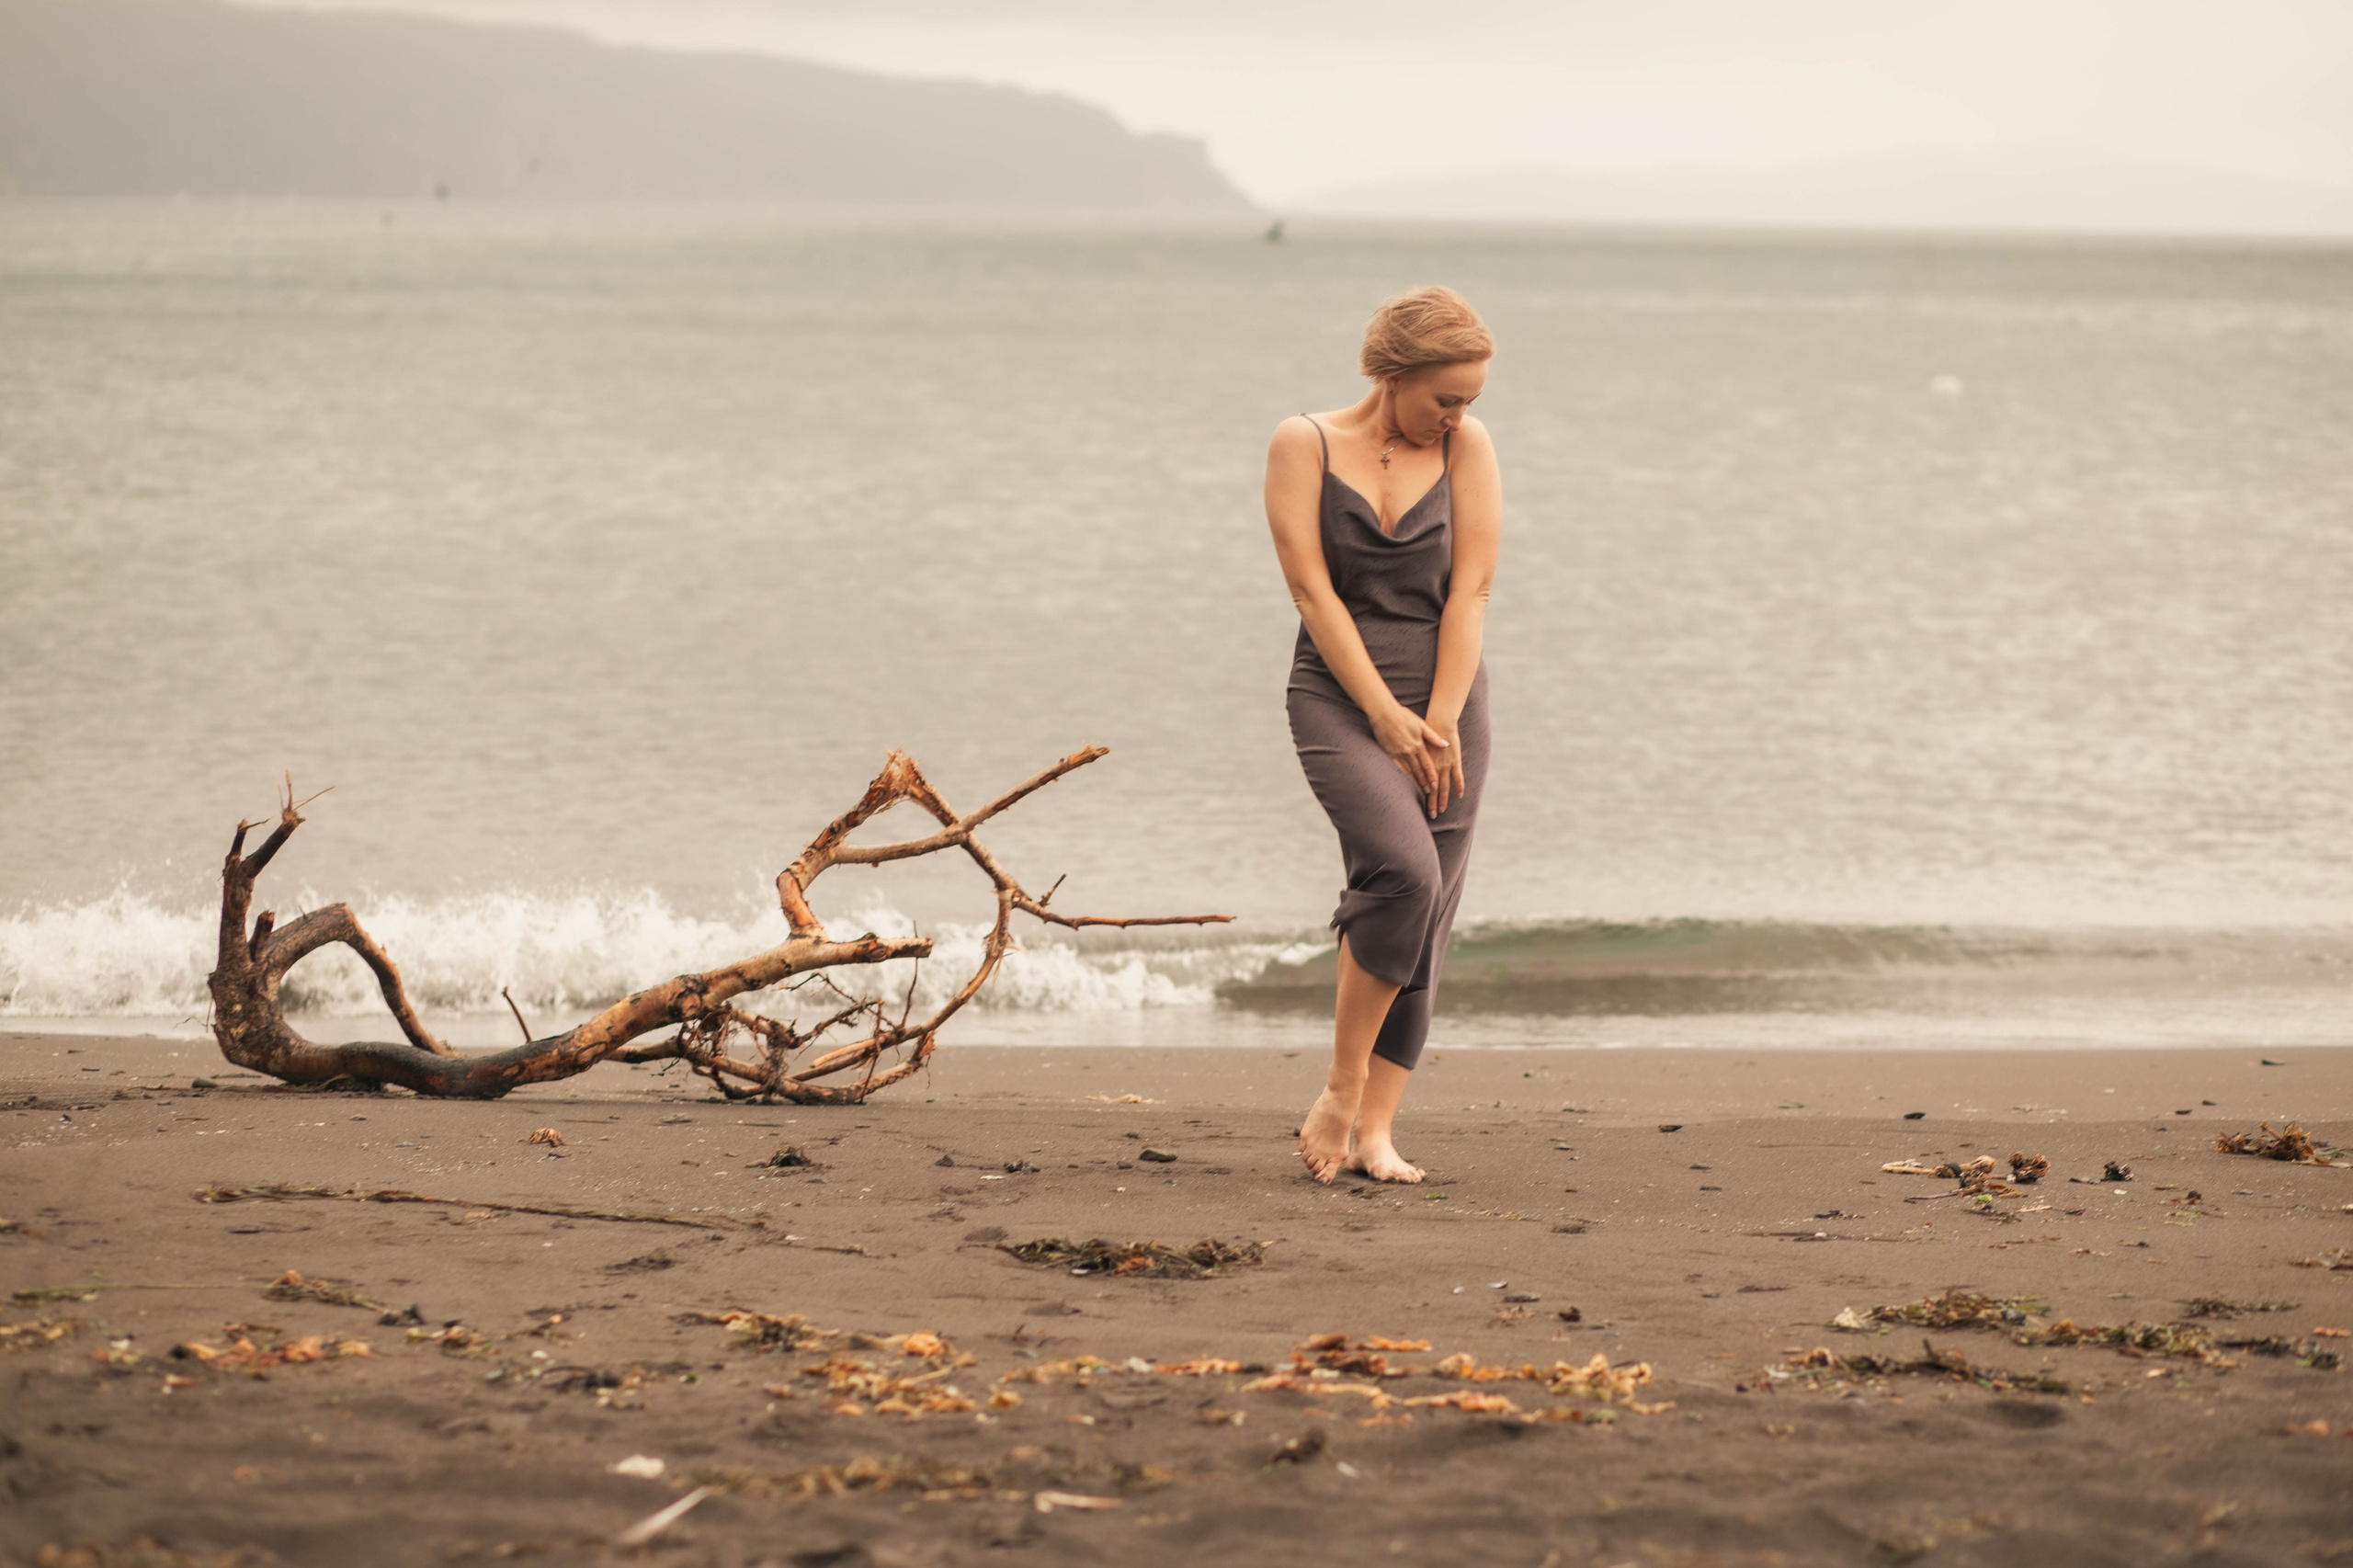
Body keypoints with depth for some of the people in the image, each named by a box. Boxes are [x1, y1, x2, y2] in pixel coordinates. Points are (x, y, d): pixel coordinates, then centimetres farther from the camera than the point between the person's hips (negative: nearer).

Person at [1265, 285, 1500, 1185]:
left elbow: (1470, 588, -2)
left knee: (1426, 919, -1)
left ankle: (1376, 1130, 3)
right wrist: (1384, 715, -14)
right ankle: (1341, 1090, -13)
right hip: (1340, 697, -3)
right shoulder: (1304, 445, -2)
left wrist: (1439, 724, -10)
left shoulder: (1465, 447, 4)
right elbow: (1312, 588, -8)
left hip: (1445, 700, 3)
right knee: (1404, 869, -25)